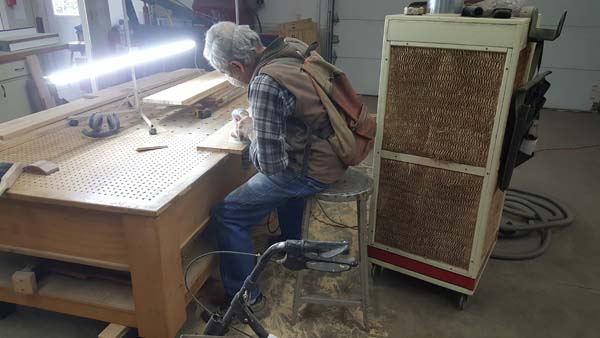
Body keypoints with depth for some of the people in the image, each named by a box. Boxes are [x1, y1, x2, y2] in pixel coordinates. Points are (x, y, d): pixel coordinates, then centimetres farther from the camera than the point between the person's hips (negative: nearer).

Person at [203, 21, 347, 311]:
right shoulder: (292, 48, 0)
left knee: (226, 217, -2)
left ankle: (246, 298, 11)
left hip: (313, 170, -9)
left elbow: (270, 163, -24)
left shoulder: (264, 84, -26)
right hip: (335, 153, 9)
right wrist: (257, 121, 6)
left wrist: (250, 132, -6)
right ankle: (292, 244, 55)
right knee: (284, 173, 40)